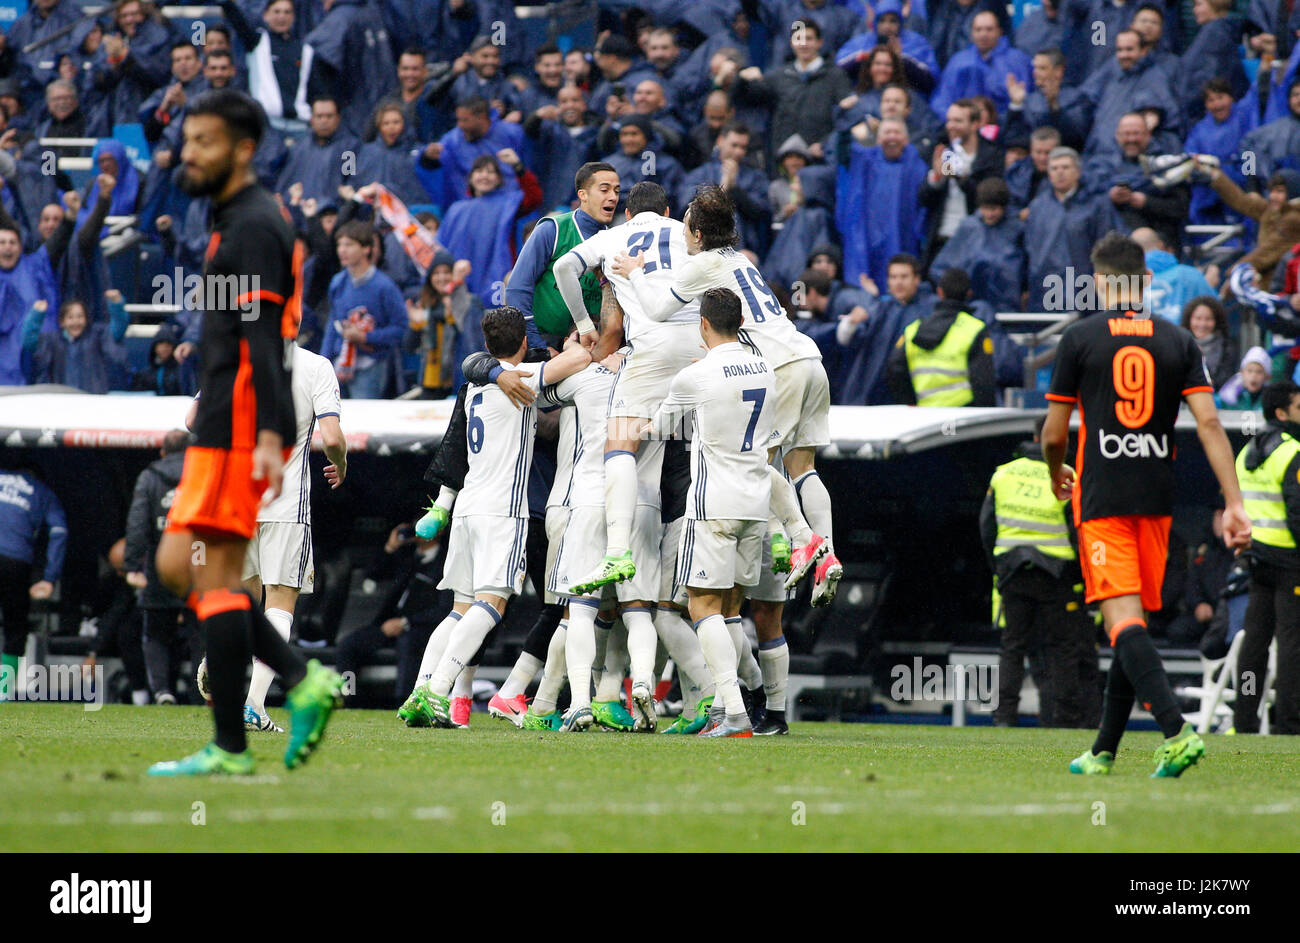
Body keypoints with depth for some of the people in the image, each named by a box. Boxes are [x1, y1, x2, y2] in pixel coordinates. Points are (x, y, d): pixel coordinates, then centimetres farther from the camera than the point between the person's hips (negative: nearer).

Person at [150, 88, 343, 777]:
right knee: (175, 566, 9)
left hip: (238, 429, -10)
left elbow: (263, 341, -20)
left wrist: (269, 439, -26)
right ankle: (302, 680, 5)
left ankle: (229, 748, -8)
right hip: (222, 428, 10)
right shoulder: (233, 222, 20)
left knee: (213, 577, -9)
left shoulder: (252, 227, -11)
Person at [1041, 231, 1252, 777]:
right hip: (1156, 500, 4)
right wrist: (1233, 503, -5)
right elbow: (1209, 423, -3)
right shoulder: (1178, 342, 5)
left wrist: (1058, 477, 24)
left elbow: (1054, 433, 2)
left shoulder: (1079, 339, -2)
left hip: (1101, 501, -4)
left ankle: (1176, 731, -33)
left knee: (1124, 620, -13)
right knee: (1133, 622, 14)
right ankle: (1104, 752, 20)